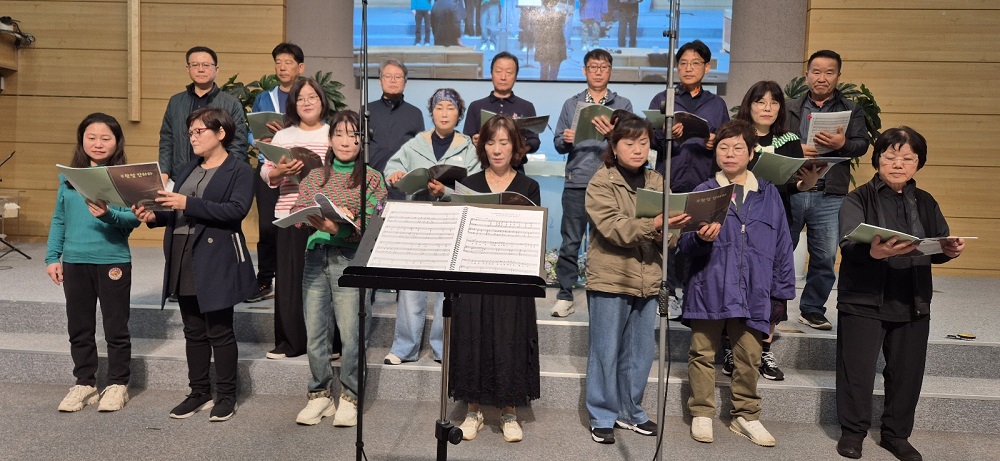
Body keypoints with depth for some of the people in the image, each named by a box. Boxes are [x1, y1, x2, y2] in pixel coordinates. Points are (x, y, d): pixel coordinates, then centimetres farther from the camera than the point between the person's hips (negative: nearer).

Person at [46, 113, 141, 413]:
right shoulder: (68, 177, 7)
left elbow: (134, 218, -13)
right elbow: (58, 220, 9)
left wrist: (108, 214, -31)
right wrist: (52, 257, 5)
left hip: (113, 262, -4)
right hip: (74, 262, 4)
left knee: (116, 328, 7)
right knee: (79, 328, 13)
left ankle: (117, 384, 20)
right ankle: (85, 383, 27)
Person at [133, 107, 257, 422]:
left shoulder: (239, 170, -5)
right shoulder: (187, 171, 18)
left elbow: (237, 209, -21)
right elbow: (178, 214, 20)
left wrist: (188, 204, -24)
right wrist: (154, 217, 0)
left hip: (216, 262, -7)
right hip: (183, 260, 7)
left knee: (220, 331, 1)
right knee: (194, 332, 13)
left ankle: (226, 396, 14)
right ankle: (200, 393, 25)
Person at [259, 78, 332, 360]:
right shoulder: (282, 136, 14)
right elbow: (265, 174, 11)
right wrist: (280, 171, -10)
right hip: (289, 215, 2)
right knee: (289, 277, 3)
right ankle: (291, 340, 14)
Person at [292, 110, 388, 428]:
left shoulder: (371, 178, 4)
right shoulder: (314, 177, 16)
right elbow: (296, 212, 9)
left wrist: (340, 228, -22)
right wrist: (318, 221, -13)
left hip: (352, 260, -4)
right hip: (315, 257, 4)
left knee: (351, 335, -4)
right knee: (314, 334, 7)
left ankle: (349, 397, 15)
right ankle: (320, 395, 24)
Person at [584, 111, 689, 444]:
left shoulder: (657, 183, 10)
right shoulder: (601, 183, -6)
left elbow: (665, 235, 6)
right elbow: (613, 228, -19)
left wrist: (668, 230, -17)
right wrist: (653, 225, -32)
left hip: (646, 279, 5)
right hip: (610, 278, -5)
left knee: (640, 352, 14)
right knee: (606, 352, 5)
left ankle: (629, 411, 31)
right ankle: (602, 416, 19)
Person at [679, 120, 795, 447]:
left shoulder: (769, 195, 8)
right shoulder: (703, 192, 3)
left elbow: (782, 247, 11)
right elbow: (685, 244, -3)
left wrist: (782, 292, 8)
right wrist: (700, 238, -26)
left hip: (752, 293, 2)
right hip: (709, 289, -1)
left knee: (749, 356, 8)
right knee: (703, 353, 7)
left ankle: (746, 416, 26)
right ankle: (702, 414, 22)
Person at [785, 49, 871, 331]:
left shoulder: (852, 111, 13)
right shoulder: (790, 109, 12)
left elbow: (862, 144, 1)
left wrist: (842, 144, -19)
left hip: (830, 196, 1)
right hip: (789, 191, 0)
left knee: (825, 258, 3)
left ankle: (812, 310, 18)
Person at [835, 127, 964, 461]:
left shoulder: (925, 203, 11)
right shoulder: (859, 199, -4)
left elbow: (936, 249, 11)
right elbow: (849, 245, -18)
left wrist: (949, 251, -12)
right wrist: (874, 252, -38)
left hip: (913, 304, 4)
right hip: (863, 300, -4)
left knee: (907, 371, 11)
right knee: (857, 370, 3)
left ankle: (896, 434, 29)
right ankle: (853, 430, 22)